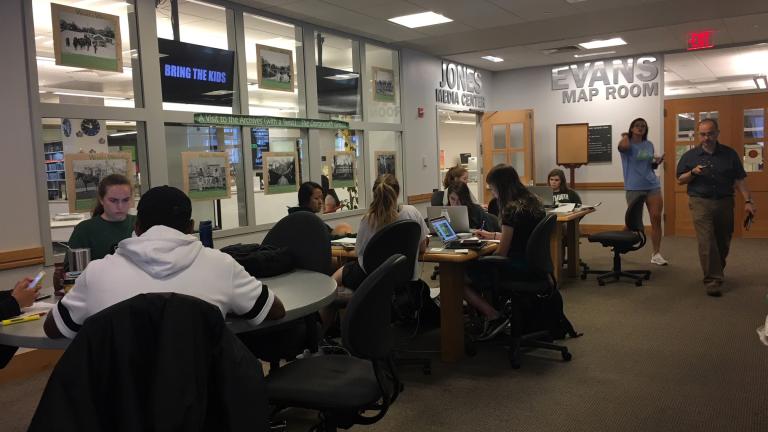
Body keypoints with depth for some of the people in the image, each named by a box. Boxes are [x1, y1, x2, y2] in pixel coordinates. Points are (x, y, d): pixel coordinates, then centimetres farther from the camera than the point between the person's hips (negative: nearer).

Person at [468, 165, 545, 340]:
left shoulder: (512, 209, -19)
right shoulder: (534, 202, 8)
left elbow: (502, 253, -14)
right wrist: (492, 235, 28)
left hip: (518, 269, -10)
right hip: (534, 265, 10)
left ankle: (495, 317, -4)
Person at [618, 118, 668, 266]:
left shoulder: (649, 145, 13)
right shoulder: (628, 143, -3)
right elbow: (623, 146, -30)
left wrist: (657, 162, 1)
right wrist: (625, 135, -8)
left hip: (653, 186, 5)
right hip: (634, 188, -5)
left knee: (656, 219, -2)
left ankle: (656, 254, 2)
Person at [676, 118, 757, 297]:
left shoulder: (730, 154, 6)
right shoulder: (690, 155, 4)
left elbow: (740, 180, 5)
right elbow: (680, 180, 8)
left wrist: (748, 201, -5)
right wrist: (693, 172, -12)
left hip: (724, 202, 2)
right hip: (700, 203, -2)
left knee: (723, 243, 11)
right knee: (706, 242, -11)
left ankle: (715, 273, 30)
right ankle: (712, 281, -9)